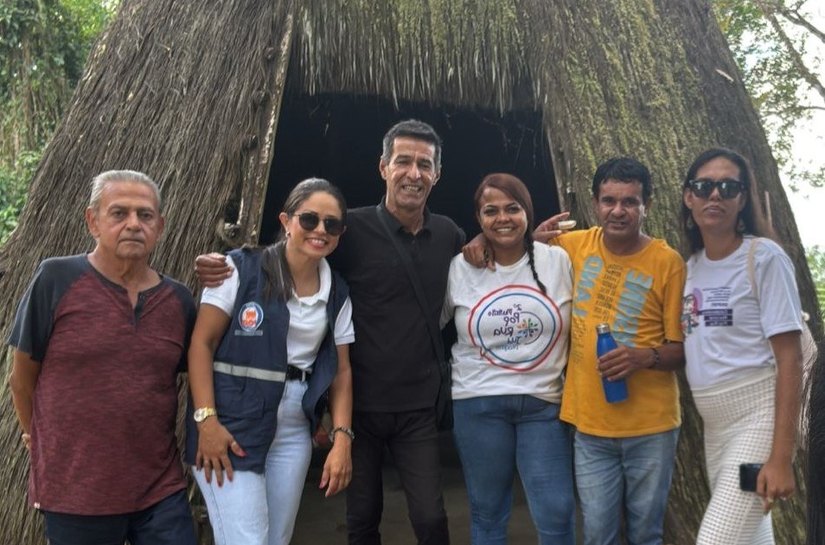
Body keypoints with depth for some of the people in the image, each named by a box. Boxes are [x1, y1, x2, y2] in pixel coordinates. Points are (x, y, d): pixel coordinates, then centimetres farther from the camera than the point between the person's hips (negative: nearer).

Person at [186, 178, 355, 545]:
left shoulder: (337, 294, 7)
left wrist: (341, 438, -3)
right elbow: (202, 343, -8)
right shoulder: (241, 268, -7)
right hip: (232, 427, -5)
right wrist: (206, 419, -16)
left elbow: (340, 370, 8)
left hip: (294, 434, 5)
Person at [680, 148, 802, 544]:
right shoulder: (690, 267, 8)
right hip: (715, 425, 6)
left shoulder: (764, 257, -10)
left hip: (758, 420, -6)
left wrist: (781, 457, -19)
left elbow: (789, 360, -14)